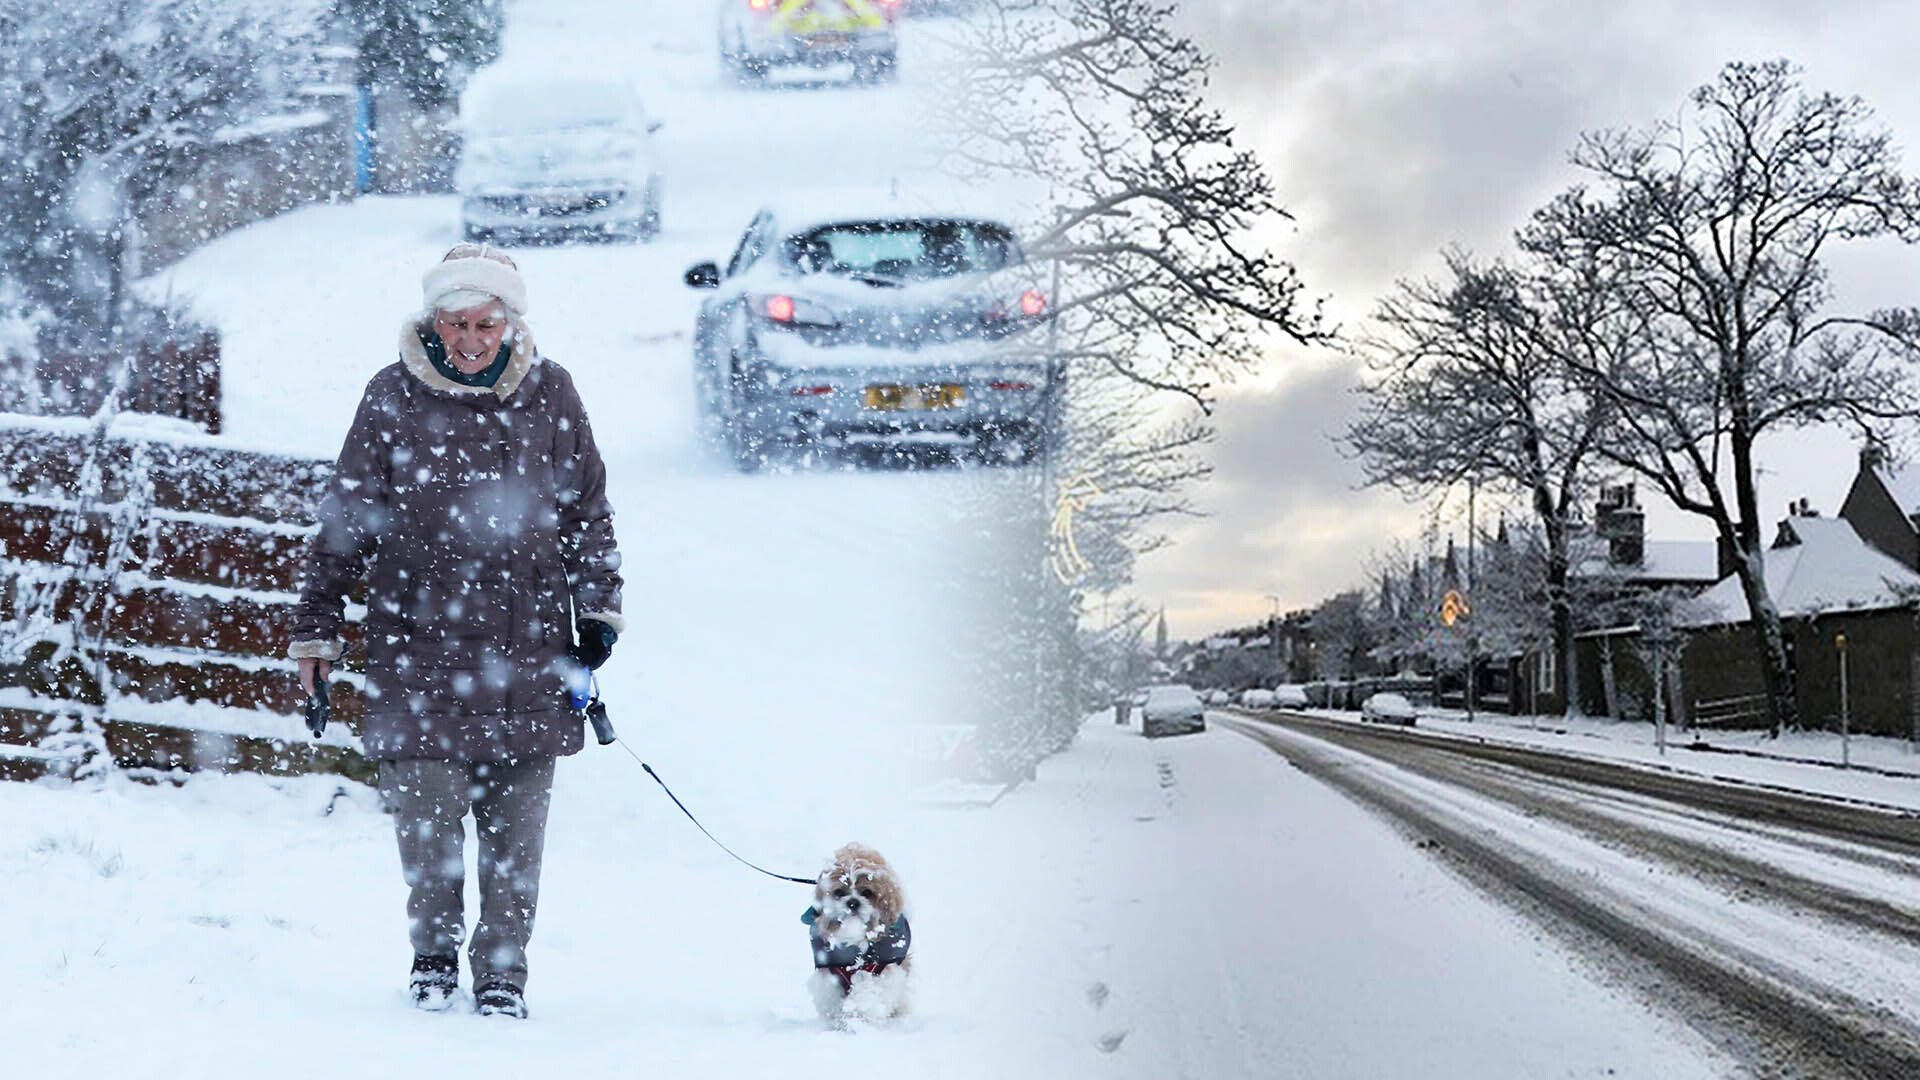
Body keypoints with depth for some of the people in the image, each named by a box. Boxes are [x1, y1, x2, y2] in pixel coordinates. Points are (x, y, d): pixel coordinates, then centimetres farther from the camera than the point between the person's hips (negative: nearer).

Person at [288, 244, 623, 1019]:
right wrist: (316, 628, 7)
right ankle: (434, 954, 20)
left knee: (515, 820, 2)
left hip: (526, 642, 1)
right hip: (418, 640, -1)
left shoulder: (548, 394, 5)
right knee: (428, 810, -3)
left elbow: (588, 509, 14)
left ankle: (502, 970, 17)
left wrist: (598, 611, 9)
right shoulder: (393, 396, 1)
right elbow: (344, 518, 6)